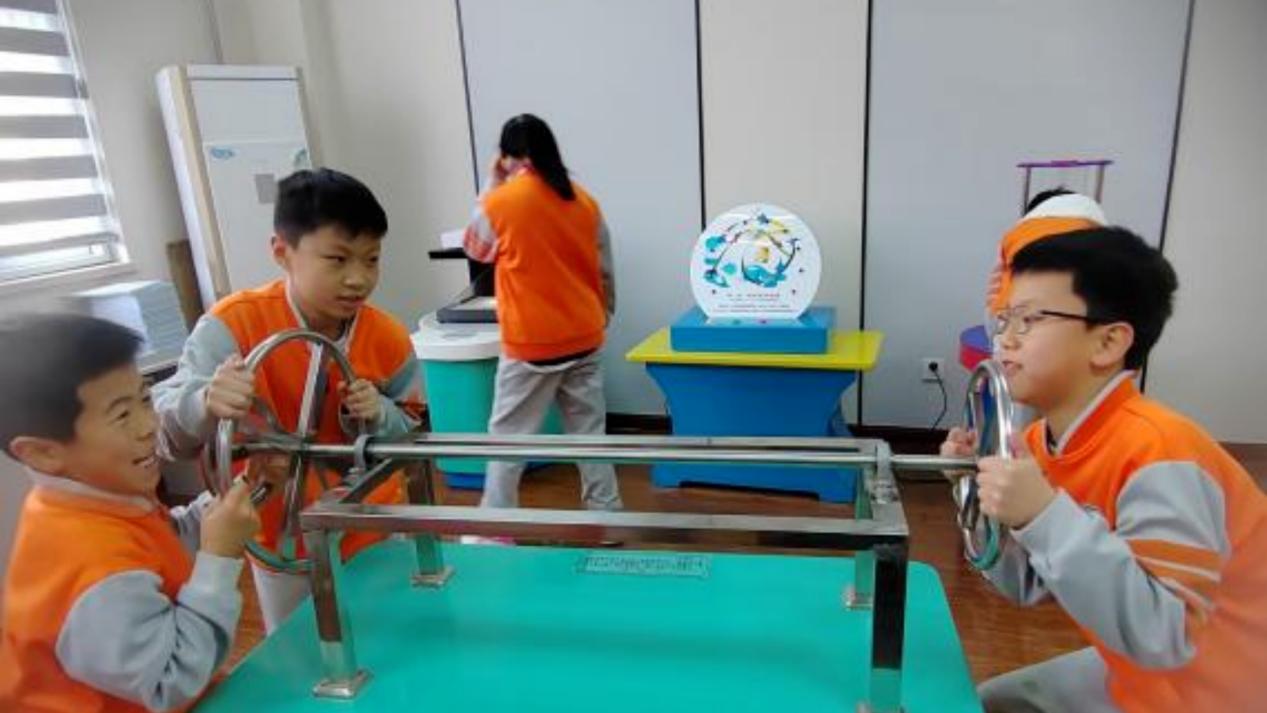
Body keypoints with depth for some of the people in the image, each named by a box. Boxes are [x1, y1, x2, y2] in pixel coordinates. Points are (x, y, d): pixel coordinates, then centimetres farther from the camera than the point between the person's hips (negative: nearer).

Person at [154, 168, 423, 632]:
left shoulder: (387, 337, -13)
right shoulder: (236, 324, -21)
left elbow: (413, 427, -2)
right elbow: (165, 423, -27)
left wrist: (378, 415, -23)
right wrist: (207, 403, -49)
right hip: (285, 546, -2)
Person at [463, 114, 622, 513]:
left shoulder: (500, 202, -11)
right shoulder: (585, 202, 2)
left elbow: (475, 248, 9)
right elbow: (605, 273, 8)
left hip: (531, 343, -4)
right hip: (585, 338, 5)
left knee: (507, 436, 8)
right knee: (589, 432, 13)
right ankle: (606, 516, 21)